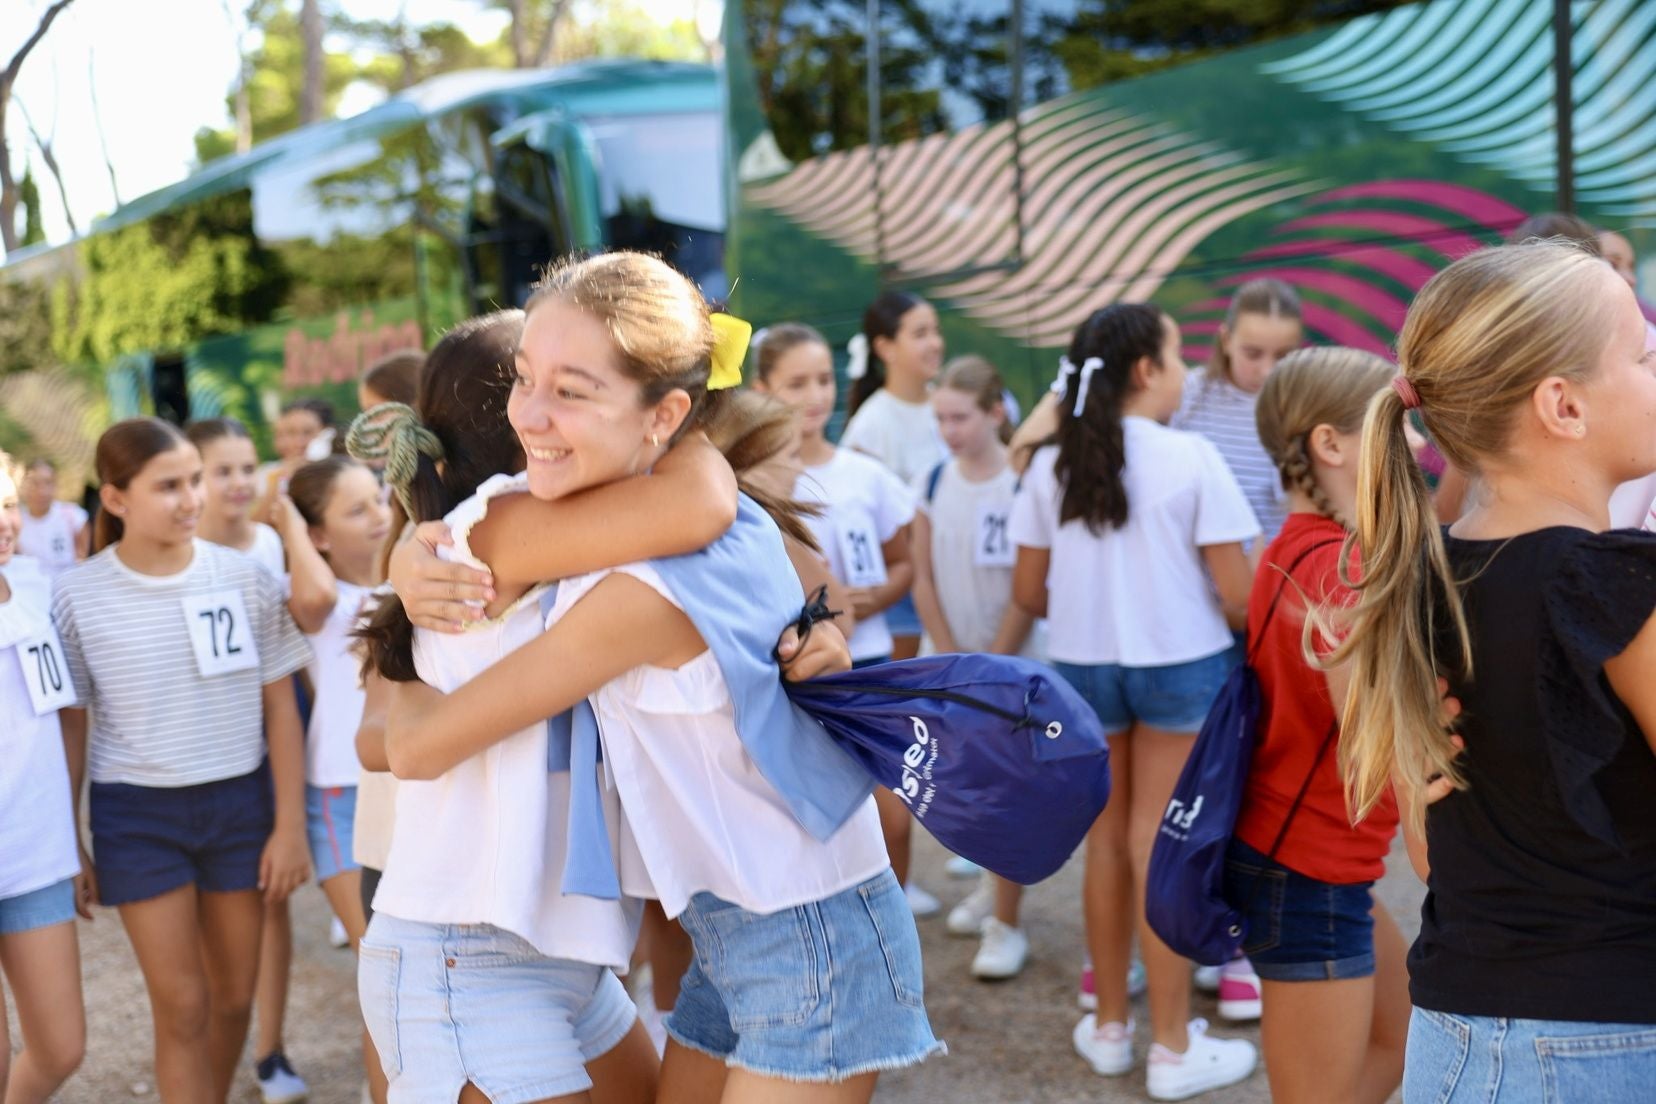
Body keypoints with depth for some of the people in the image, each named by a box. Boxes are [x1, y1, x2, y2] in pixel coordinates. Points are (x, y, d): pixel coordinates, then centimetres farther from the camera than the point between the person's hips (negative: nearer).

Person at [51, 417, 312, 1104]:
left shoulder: (245, 579, -5)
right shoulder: (78, 597, -7)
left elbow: (280, 709, 0)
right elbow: (68, 729, 1)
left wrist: (290, 825, -2)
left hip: (241, 801, 2)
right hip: (135, 814, -1)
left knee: (233, 994, 11)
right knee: (181, 1005, 0)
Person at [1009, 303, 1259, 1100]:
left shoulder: (1052, 466, -1)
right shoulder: (1191, 459, -12)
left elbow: (1028, 593, 3)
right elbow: (1237, 597, -12)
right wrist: (1253, 624, 10)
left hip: (1082, 668, 4)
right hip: (1181, 667, -3)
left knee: (1108, 840, 17)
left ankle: (1110, 1026, 29)